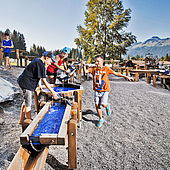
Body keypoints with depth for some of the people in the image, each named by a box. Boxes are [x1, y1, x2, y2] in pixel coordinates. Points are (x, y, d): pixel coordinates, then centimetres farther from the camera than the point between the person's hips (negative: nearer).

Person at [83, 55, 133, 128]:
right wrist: (84, 66, -26)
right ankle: (101, 119, 23)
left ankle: (107, 106, 26)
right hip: (96, 90, 3)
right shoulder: (93, 68, 1)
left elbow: (116, 73, 0)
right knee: (97, 105, 3)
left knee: (103, 104, -13)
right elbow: (86, 71, -8)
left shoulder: (106, 68, -4)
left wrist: (126, 77, 1)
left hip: (105, 90, -2)